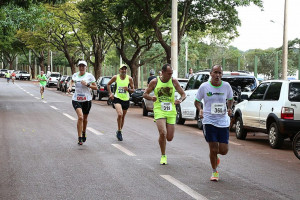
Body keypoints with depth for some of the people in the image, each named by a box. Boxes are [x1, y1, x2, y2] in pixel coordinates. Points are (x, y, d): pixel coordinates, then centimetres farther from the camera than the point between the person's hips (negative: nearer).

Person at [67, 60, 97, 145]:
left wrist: (87, 84, -15)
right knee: (80, 117, -20)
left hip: (86, 100, 0)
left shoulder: (90, 76, -2)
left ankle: (84, 133, 43)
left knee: (85, 118, 13)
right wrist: (70, 87, 10)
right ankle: (80, 138, -17)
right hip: (76, 99, 0)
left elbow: (95, 87, 0)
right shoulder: (75, 75, 5)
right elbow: (72, 81, 29)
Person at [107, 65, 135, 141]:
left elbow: (133, 89, 5)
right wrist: (110, 93, 2)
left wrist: (128, 89, -16)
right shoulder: (115, 77, -3)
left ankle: (119, 132, 33)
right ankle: (119, 131, -8)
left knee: (123, 117, 13)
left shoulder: (129, 79, -1)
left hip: (126, 100, 3)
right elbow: (108, 84, 12)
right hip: (117, 98, -3)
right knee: (120, 114, -24)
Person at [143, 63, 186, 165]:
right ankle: (163, 156, 0)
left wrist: (180, 100, -14)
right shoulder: (155, 82, 0)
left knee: (170, 138, 0)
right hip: (159, 110, -2)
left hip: (171, 111, 2)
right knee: (163, 133, -20)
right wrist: (151, 98, -15)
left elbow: (183, 94, 9)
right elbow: (145, 94, 7)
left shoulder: (174, 81, 4)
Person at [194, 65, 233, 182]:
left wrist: (229, 108, -2)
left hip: (223, 122, 2)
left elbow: (230, 99, 18)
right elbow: (197, 101, 8)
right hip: (209, 121, -2)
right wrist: (200, 110, -12)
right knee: (213, 149, -4)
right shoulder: (204, 87, -3)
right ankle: (214, 172, 18)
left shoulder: (226, 86, 1)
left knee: (224, 150, -1)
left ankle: (214, 156, 36)